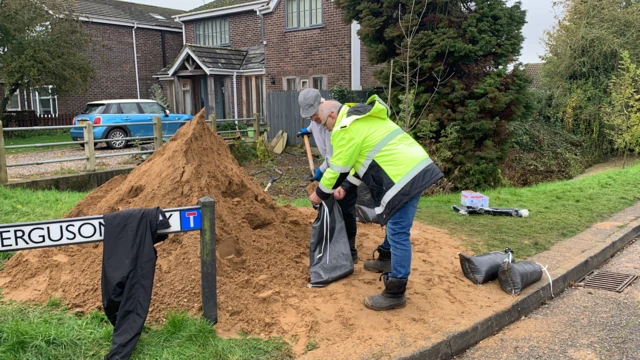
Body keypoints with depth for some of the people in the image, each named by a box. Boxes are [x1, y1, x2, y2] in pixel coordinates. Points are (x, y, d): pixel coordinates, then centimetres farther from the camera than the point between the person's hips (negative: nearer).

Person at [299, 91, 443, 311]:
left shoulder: (347, 129, -10)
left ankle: (395, 294, -2)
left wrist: (319, 194, 10)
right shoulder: (363, 118, 23)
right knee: (394, 222, 27)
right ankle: (386, 258, 47)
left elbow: (337, 168, -5)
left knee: (398, 234, -8)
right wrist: (345, 187, 24)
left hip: (404, 176, -11)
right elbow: (361, 159, 27)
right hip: (416, 166, 11)